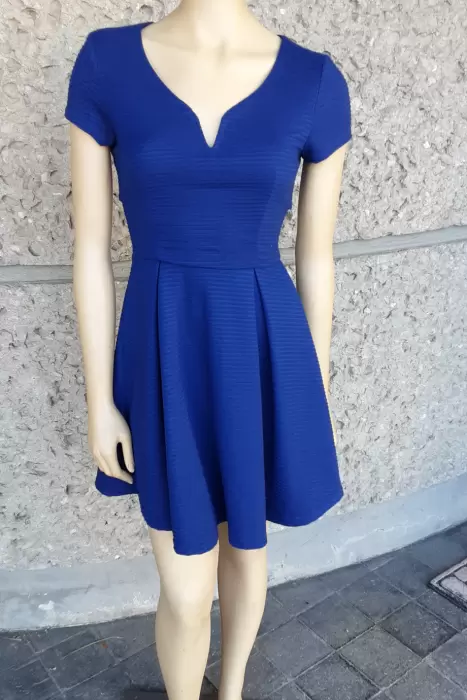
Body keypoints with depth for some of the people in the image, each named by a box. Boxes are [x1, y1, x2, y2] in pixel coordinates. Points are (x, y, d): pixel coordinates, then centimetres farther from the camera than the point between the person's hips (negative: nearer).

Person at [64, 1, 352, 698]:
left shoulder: (317, 83, -2)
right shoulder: (105, 64, -3)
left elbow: (316, 259, 2)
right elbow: (91, 249, -3)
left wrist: (316, 396, 7)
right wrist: (99, 401, -2)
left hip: (264, 358, 2)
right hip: (166, 360, -1)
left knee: (245, 548, 24)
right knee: (186, 592, 12)